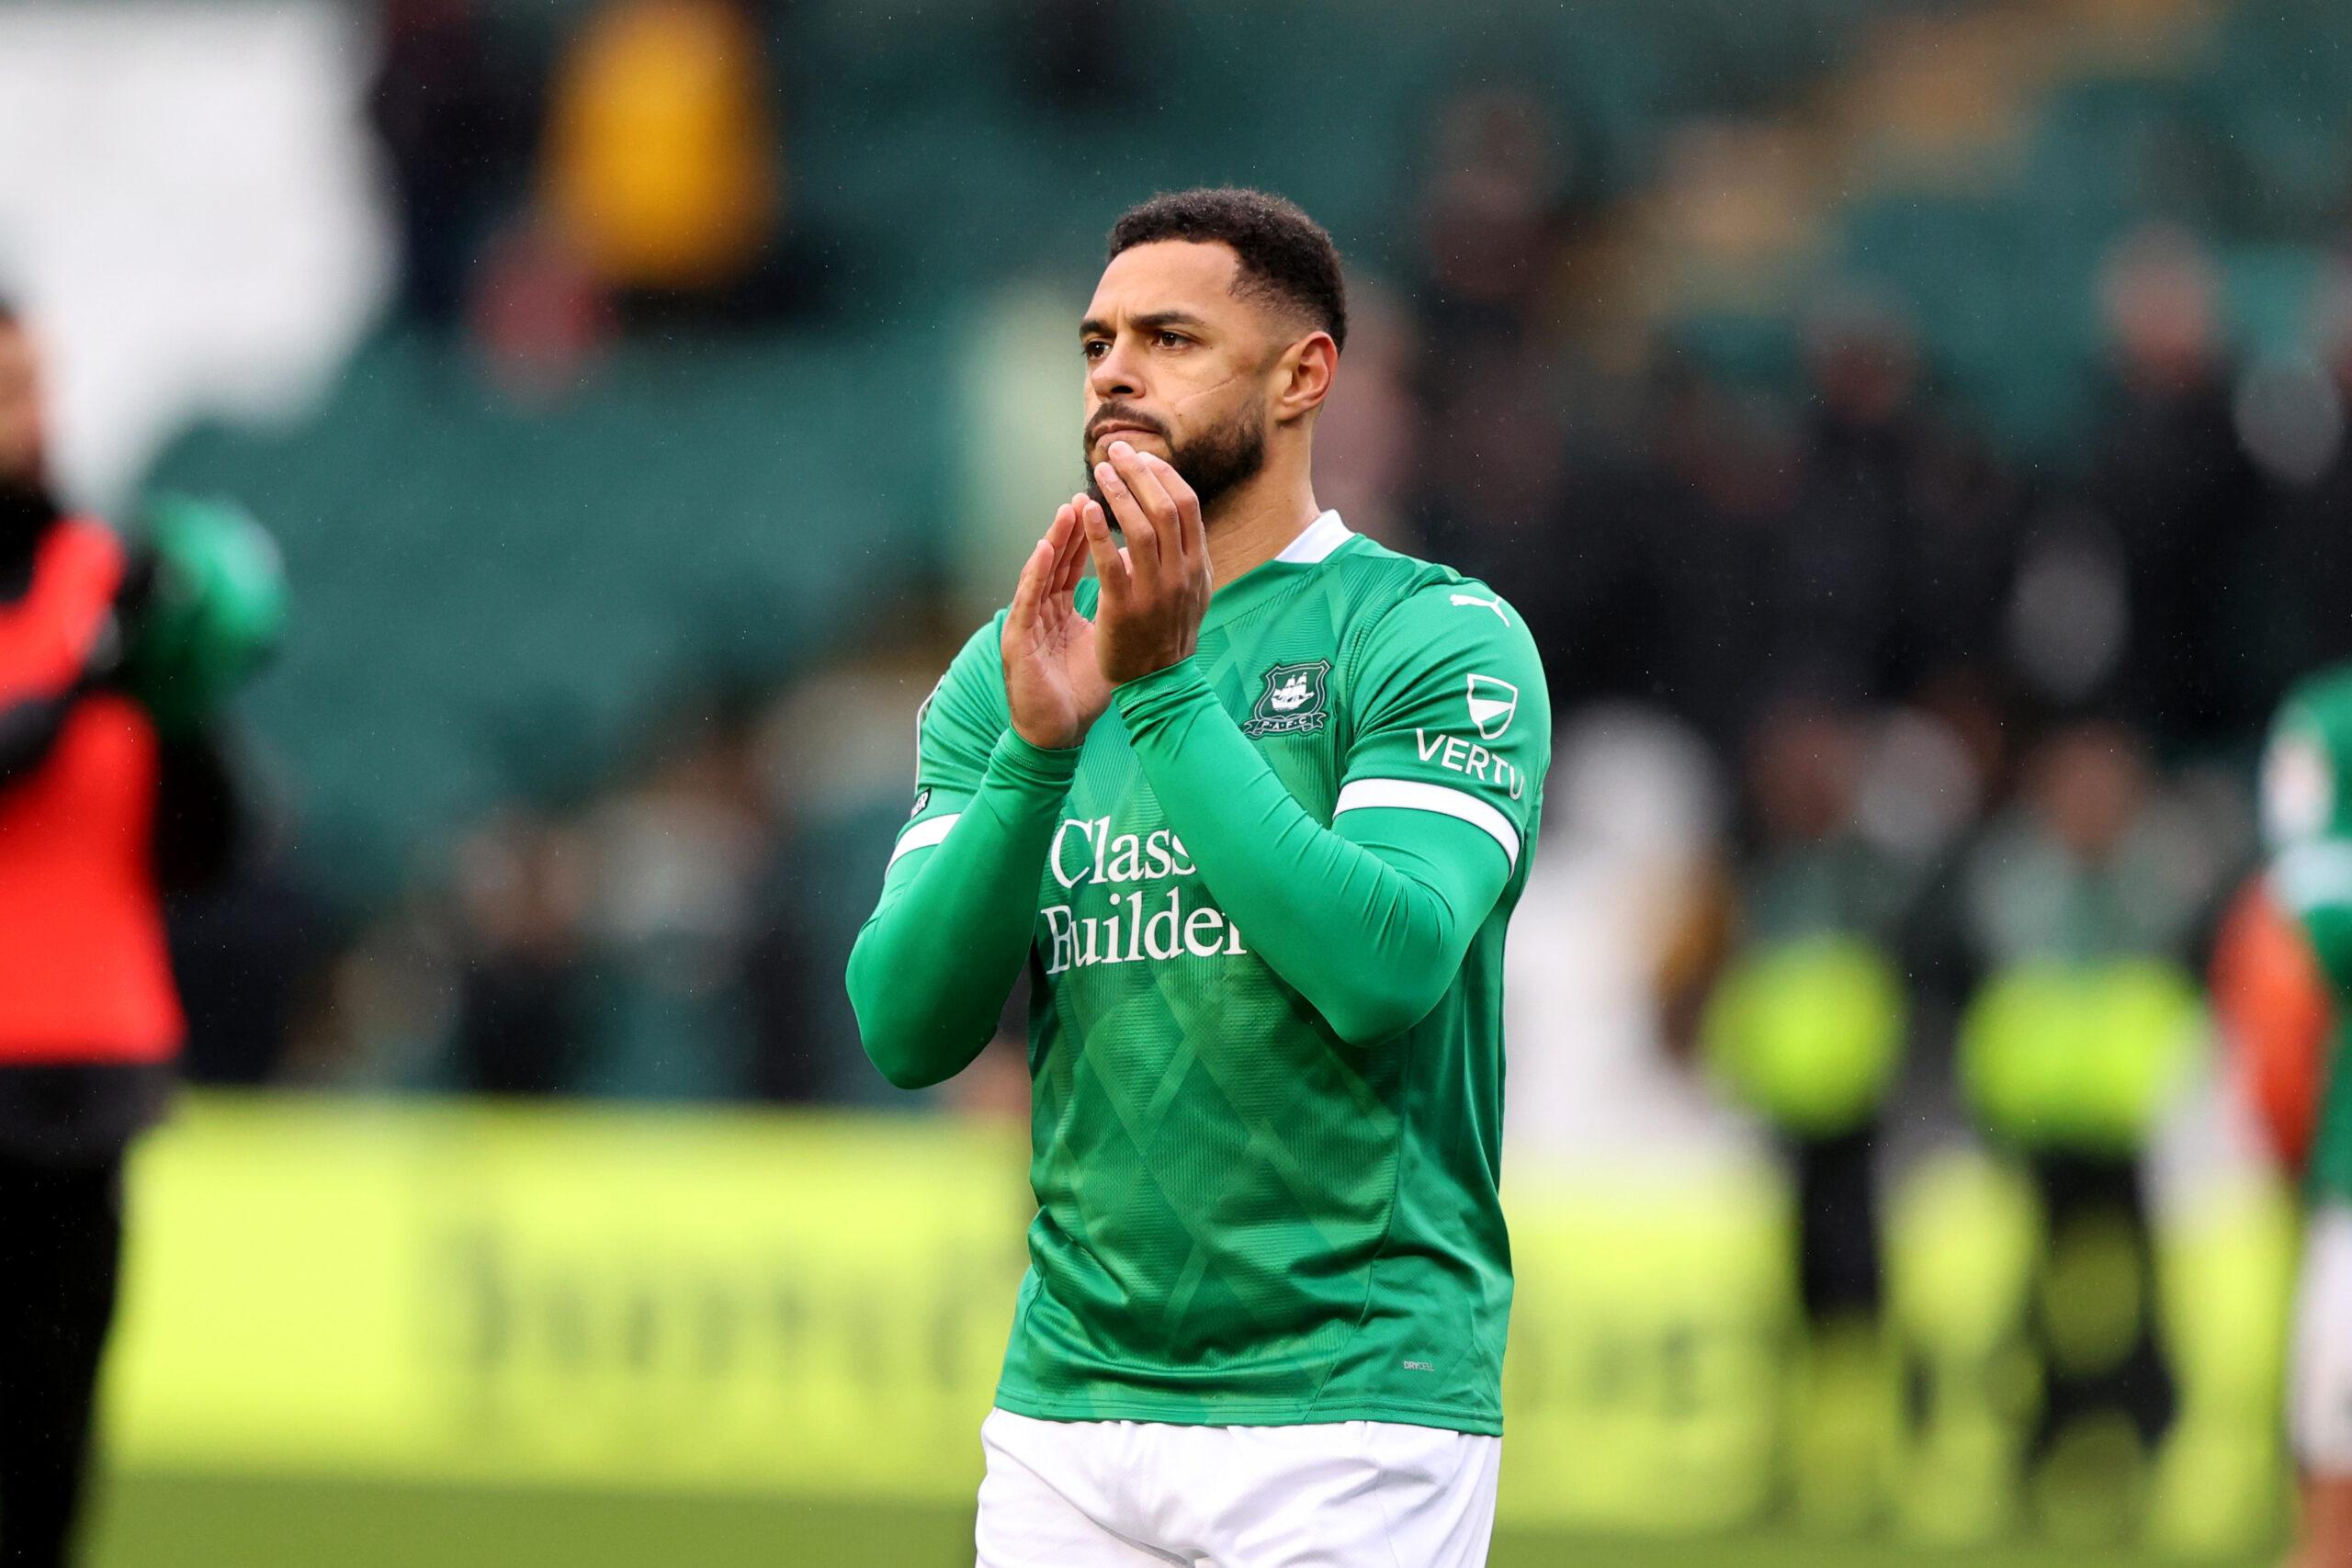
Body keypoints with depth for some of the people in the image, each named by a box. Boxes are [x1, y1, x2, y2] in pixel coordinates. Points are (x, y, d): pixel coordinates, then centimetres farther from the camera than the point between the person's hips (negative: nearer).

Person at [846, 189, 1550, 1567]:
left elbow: (1382, 973, -18)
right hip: (1064, 1410, 4)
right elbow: (907, 1028, 1)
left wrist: (1166, 688, -17)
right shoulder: (1014, 664, 11)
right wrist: (1037, 749, -13)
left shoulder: (1439, 637, -3)